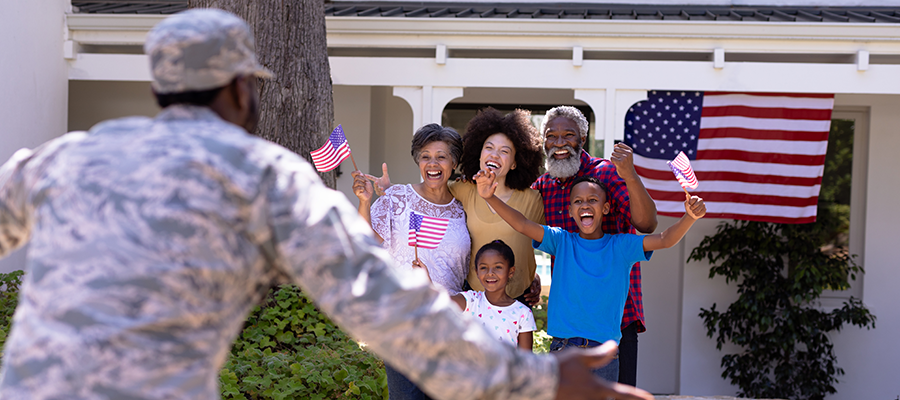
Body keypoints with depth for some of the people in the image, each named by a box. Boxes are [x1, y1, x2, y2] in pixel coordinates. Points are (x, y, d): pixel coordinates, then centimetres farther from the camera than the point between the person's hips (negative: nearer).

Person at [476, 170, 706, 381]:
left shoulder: (621, 246, 4)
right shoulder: (562, 241, 6)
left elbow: (665, 240, -7)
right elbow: (523, 225, -4)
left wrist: (689, 217, -25)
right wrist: (490, 198, -18)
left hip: (604, 350, 0)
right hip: (563, 347, 0)